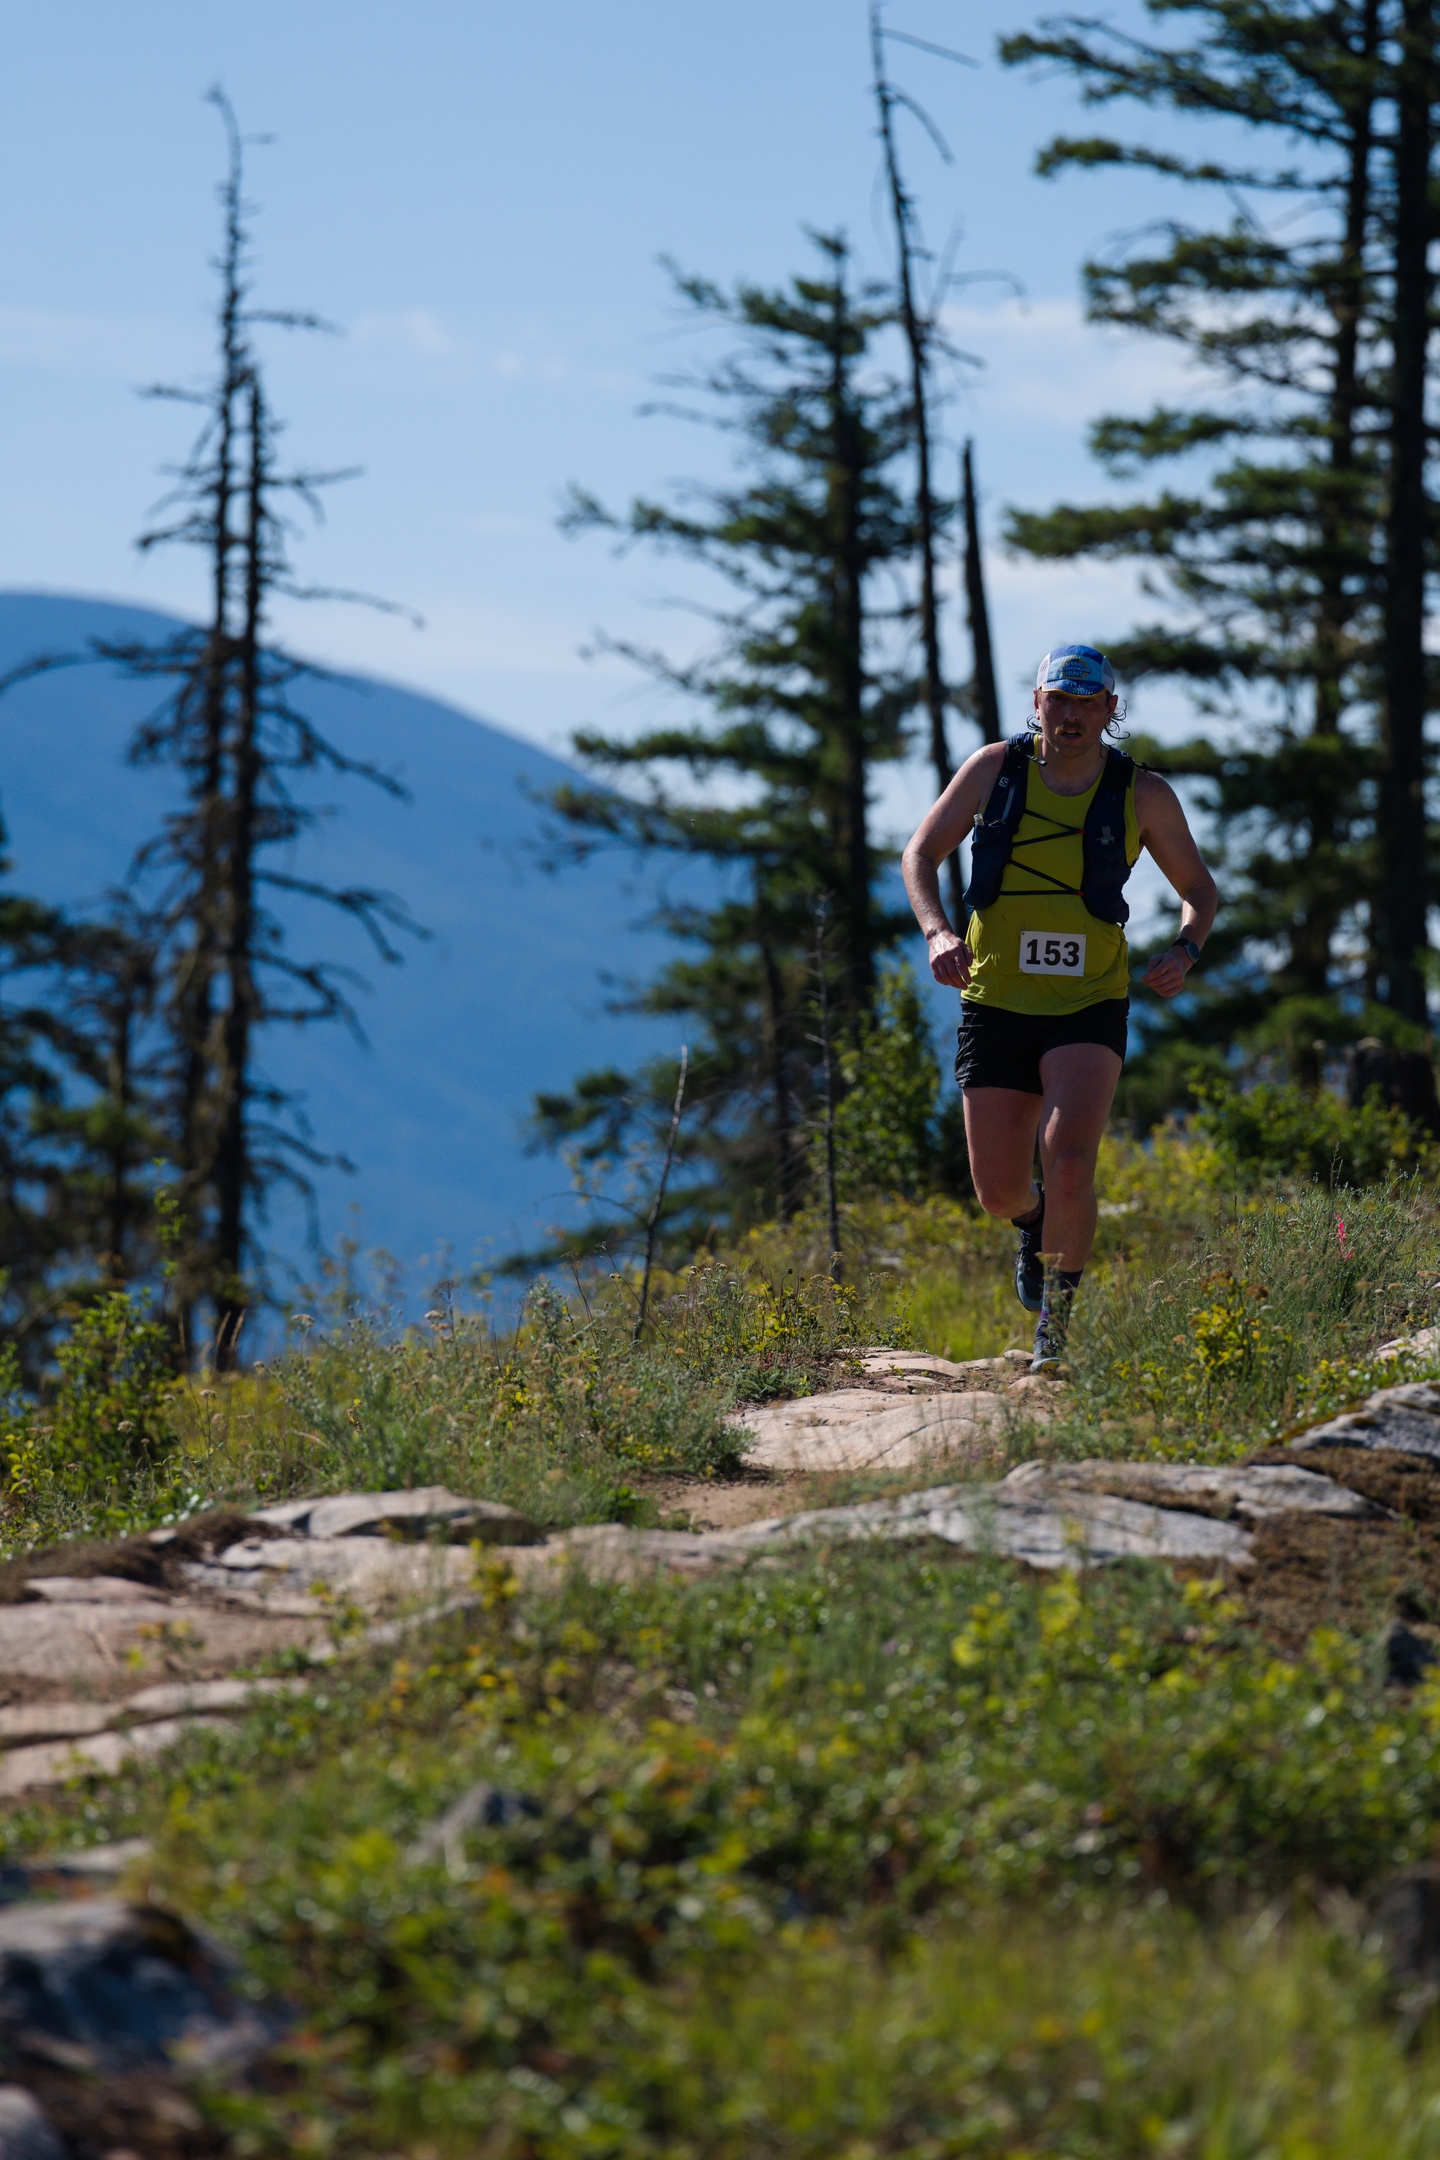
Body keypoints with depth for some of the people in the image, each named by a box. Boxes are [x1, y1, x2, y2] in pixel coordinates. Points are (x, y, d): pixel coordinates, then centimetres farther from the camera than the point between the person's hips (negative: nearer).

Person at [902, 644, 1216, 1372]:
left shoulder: (1143, 794, -2)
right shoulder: (996, 767, -1)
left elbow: (1199, 890, 9)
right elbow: (921, 854, 0)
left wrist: (1185, 951, -12)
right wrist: (937, 931, -19)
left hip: (1088, 1010, -2)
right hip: (996, 1005, 2)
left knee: (1069, 1162, -24)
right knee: (999, 1195, 4)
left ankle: (1058, 1313, -1)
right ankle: (1036, 1218, 43)